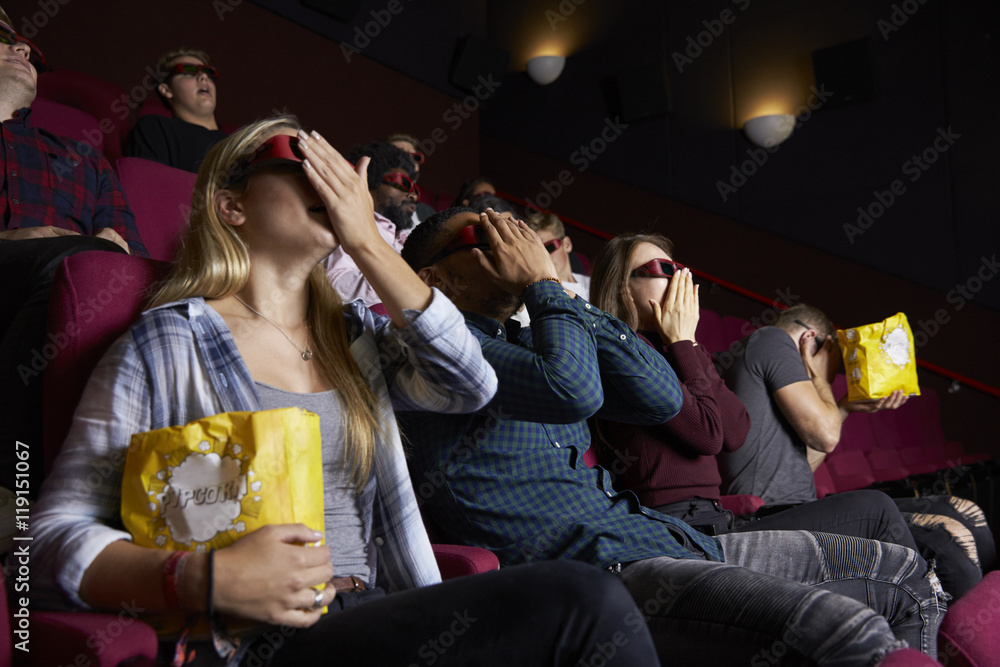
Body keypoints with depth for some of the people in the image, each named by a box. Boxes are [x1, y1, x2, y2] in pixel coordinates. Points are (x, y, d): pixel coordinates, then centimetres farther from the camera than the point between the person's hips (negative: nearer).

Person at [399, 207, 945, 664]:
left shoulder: (527, 340, 21)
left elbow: (662, 398, 12)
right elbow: (574, 390, -23)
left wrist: (566, 294, 8)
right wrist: (542, 282, -5)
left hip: (671, 537, 9)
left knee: (909, 577, 7)